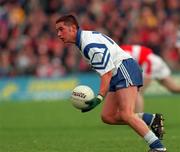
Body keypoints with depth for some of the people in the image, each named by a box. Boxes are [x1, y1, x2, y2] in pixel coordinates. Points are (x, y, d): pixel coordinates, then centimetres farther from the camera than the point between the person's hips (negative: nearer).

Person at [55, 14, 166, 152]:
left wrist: (99, 98, -29)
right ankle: (152, 120, 4)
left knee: (126, 114, -23)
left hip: (125, 69, -11)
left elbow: (107, 72, -22)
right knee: (108, 117, 4)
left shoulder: (90, 44, -18)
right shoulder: (85, 39, 15)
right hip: (117, 76, 11)